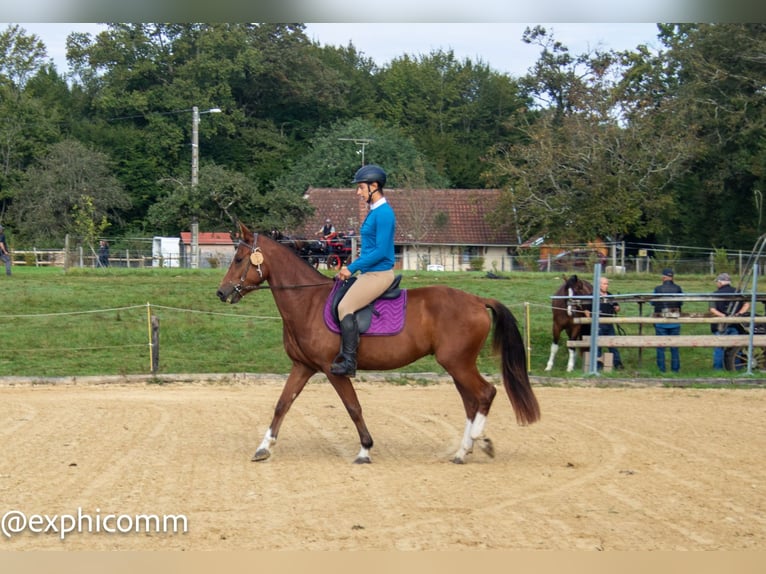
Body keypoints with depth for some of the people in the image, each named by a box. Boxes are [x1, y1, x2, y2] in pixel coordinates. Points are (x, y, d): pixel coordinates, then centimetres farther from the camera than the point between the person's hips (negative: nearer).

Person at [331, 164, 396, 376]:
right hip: (369, 272, 11)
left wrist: (352, 268, -17)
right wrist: (351, 267, 11)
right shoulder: (374, 211, 14)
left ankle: (349, 362, -19)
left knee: (345, 307, -20)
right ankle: (343, 354, 16)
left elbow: (380, 251, -22)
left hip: (379, 273, -11)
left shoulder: (383, 213, -17)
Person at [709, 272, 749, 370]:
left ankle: (718, 368, 5)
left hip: (721, 325, -2)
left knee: (719, 347, 4)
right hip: (735, 325, 2)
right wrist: (739, 313, -12)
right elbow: (747, 304, -4)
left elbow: (712, 309, -13)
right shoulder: (738, 292, 5)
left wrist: (723, 316, -20)